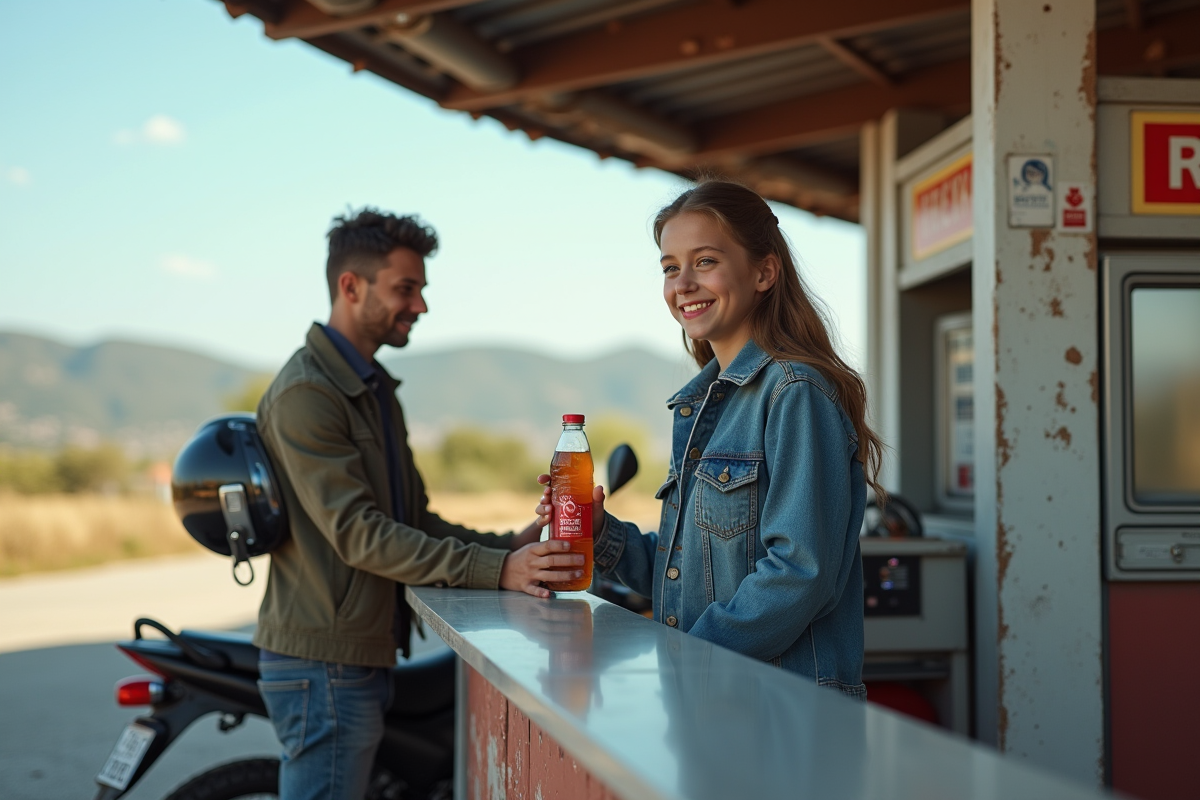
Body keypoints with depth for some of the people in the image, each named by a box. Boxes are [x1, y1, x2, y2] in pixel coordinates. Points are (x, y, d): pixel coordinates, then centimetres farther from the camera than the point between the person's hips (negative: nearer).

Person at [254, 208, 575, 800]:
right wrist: (496, 571, -28)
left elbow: (413, 520, 15)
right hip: (324, 665, -10)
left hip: (364, 659, 10)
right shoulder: (306, 394, -16)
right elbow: (359, 535, -23)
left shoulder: (375, 389, 18)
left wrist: (508, 547, -2)